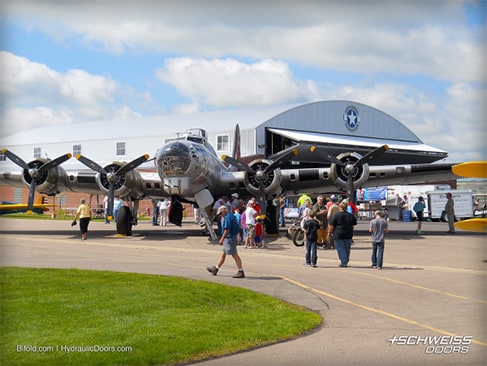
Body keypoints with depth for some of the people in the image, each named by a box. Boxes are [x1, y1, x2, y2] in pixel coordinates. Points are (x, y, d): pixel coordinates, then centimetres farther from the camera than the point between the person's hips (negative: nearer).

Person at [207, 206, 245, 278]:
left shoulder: (228, 217, -15)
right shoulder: (231, 216, 16)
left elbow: (227, 230, -22)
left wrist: (222, 239, -18)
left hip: (230, 238, -11)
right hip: (228, 239, 11)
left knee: (234, 255, -8)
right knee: (223, 254, 17)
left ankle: (241, 272, -7)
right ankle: (215, 269, 26)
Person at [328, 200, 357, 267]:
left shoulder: (336, 215, -9)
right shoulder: (351, 215, 5)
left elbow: (331, 225, -9)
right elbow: (354, 224, 18)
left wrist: (329, 232, 1)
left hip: (339, 235, -4)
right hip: (348, 235, 5)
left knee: (340, 249, 0)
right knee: (347, 249, 14)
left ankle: (343, 262, -5)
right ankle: (346, 262, 21)